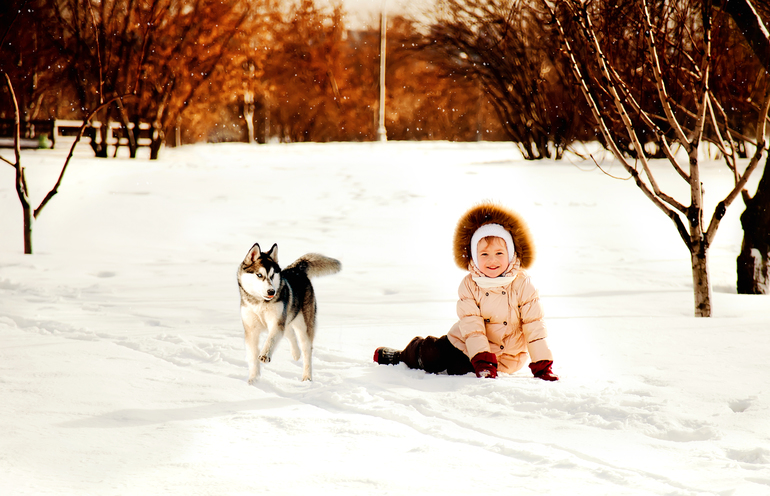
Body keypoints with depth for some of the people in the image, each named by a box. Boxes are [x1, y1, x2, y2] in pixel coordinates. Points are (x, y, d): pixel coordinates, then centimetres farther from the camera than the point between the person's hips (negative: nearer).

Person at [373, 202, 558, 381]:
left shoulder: (523, 285, -12)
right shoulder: (469, 285, -9)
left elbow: (534, 327, -11)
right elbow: (472, 327, -16)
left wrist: (542, 367, -18)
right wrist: (482, 360, -29)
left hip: (505, 358, -2)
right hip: (468, 346, 2)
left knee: (459, 370, -23)